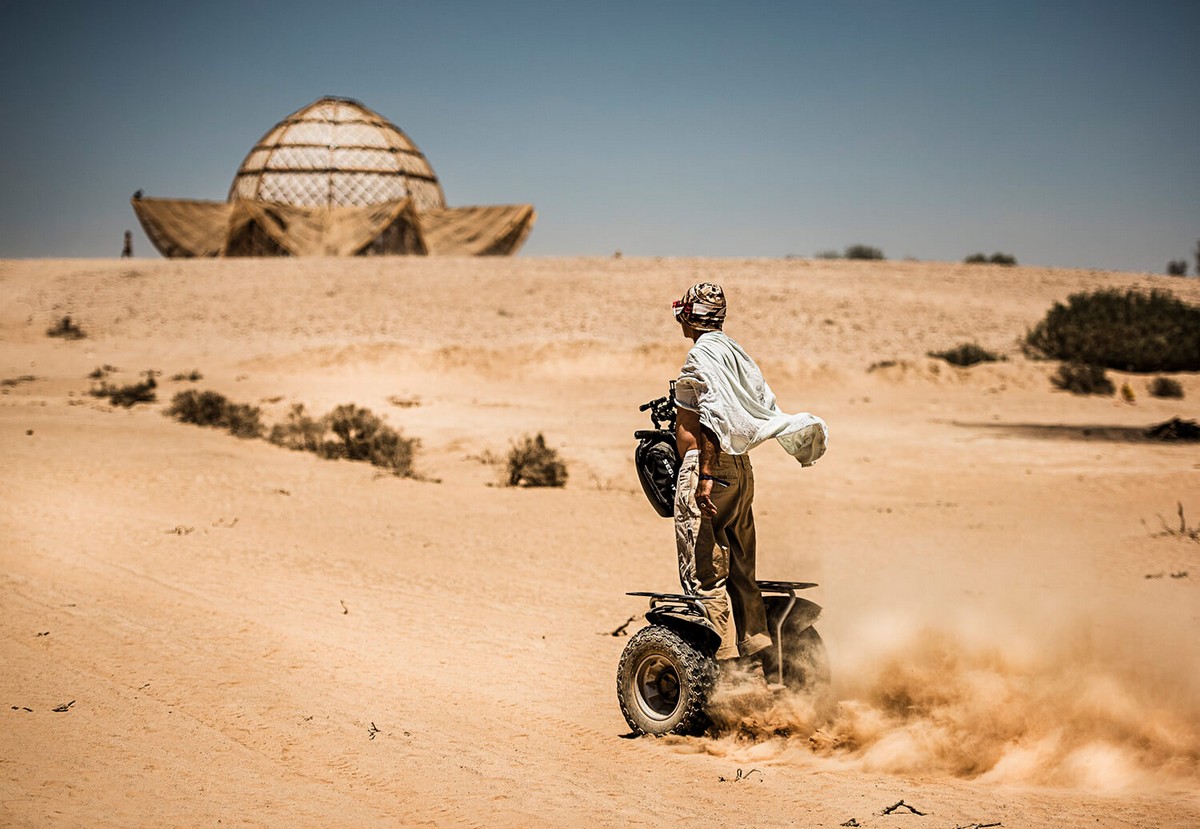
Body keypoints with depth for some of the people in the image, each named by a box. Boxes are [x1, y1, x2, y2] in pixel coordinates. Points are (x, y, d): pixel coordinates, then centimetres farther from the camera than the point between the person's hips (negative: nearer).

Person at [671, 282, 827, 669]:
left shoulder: (701, 356, -11)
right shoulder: (734, 352, 15)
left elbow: (711, 419, -21)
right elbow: (764, 405, 15)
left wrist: (705, 477, -24)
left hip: (705, 469, -9)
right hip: (741, 468, 9)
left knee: (703, 573, -6)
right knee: (738, 570, 13)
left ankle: (725, 662, -8)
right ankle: (754, 655, 16)